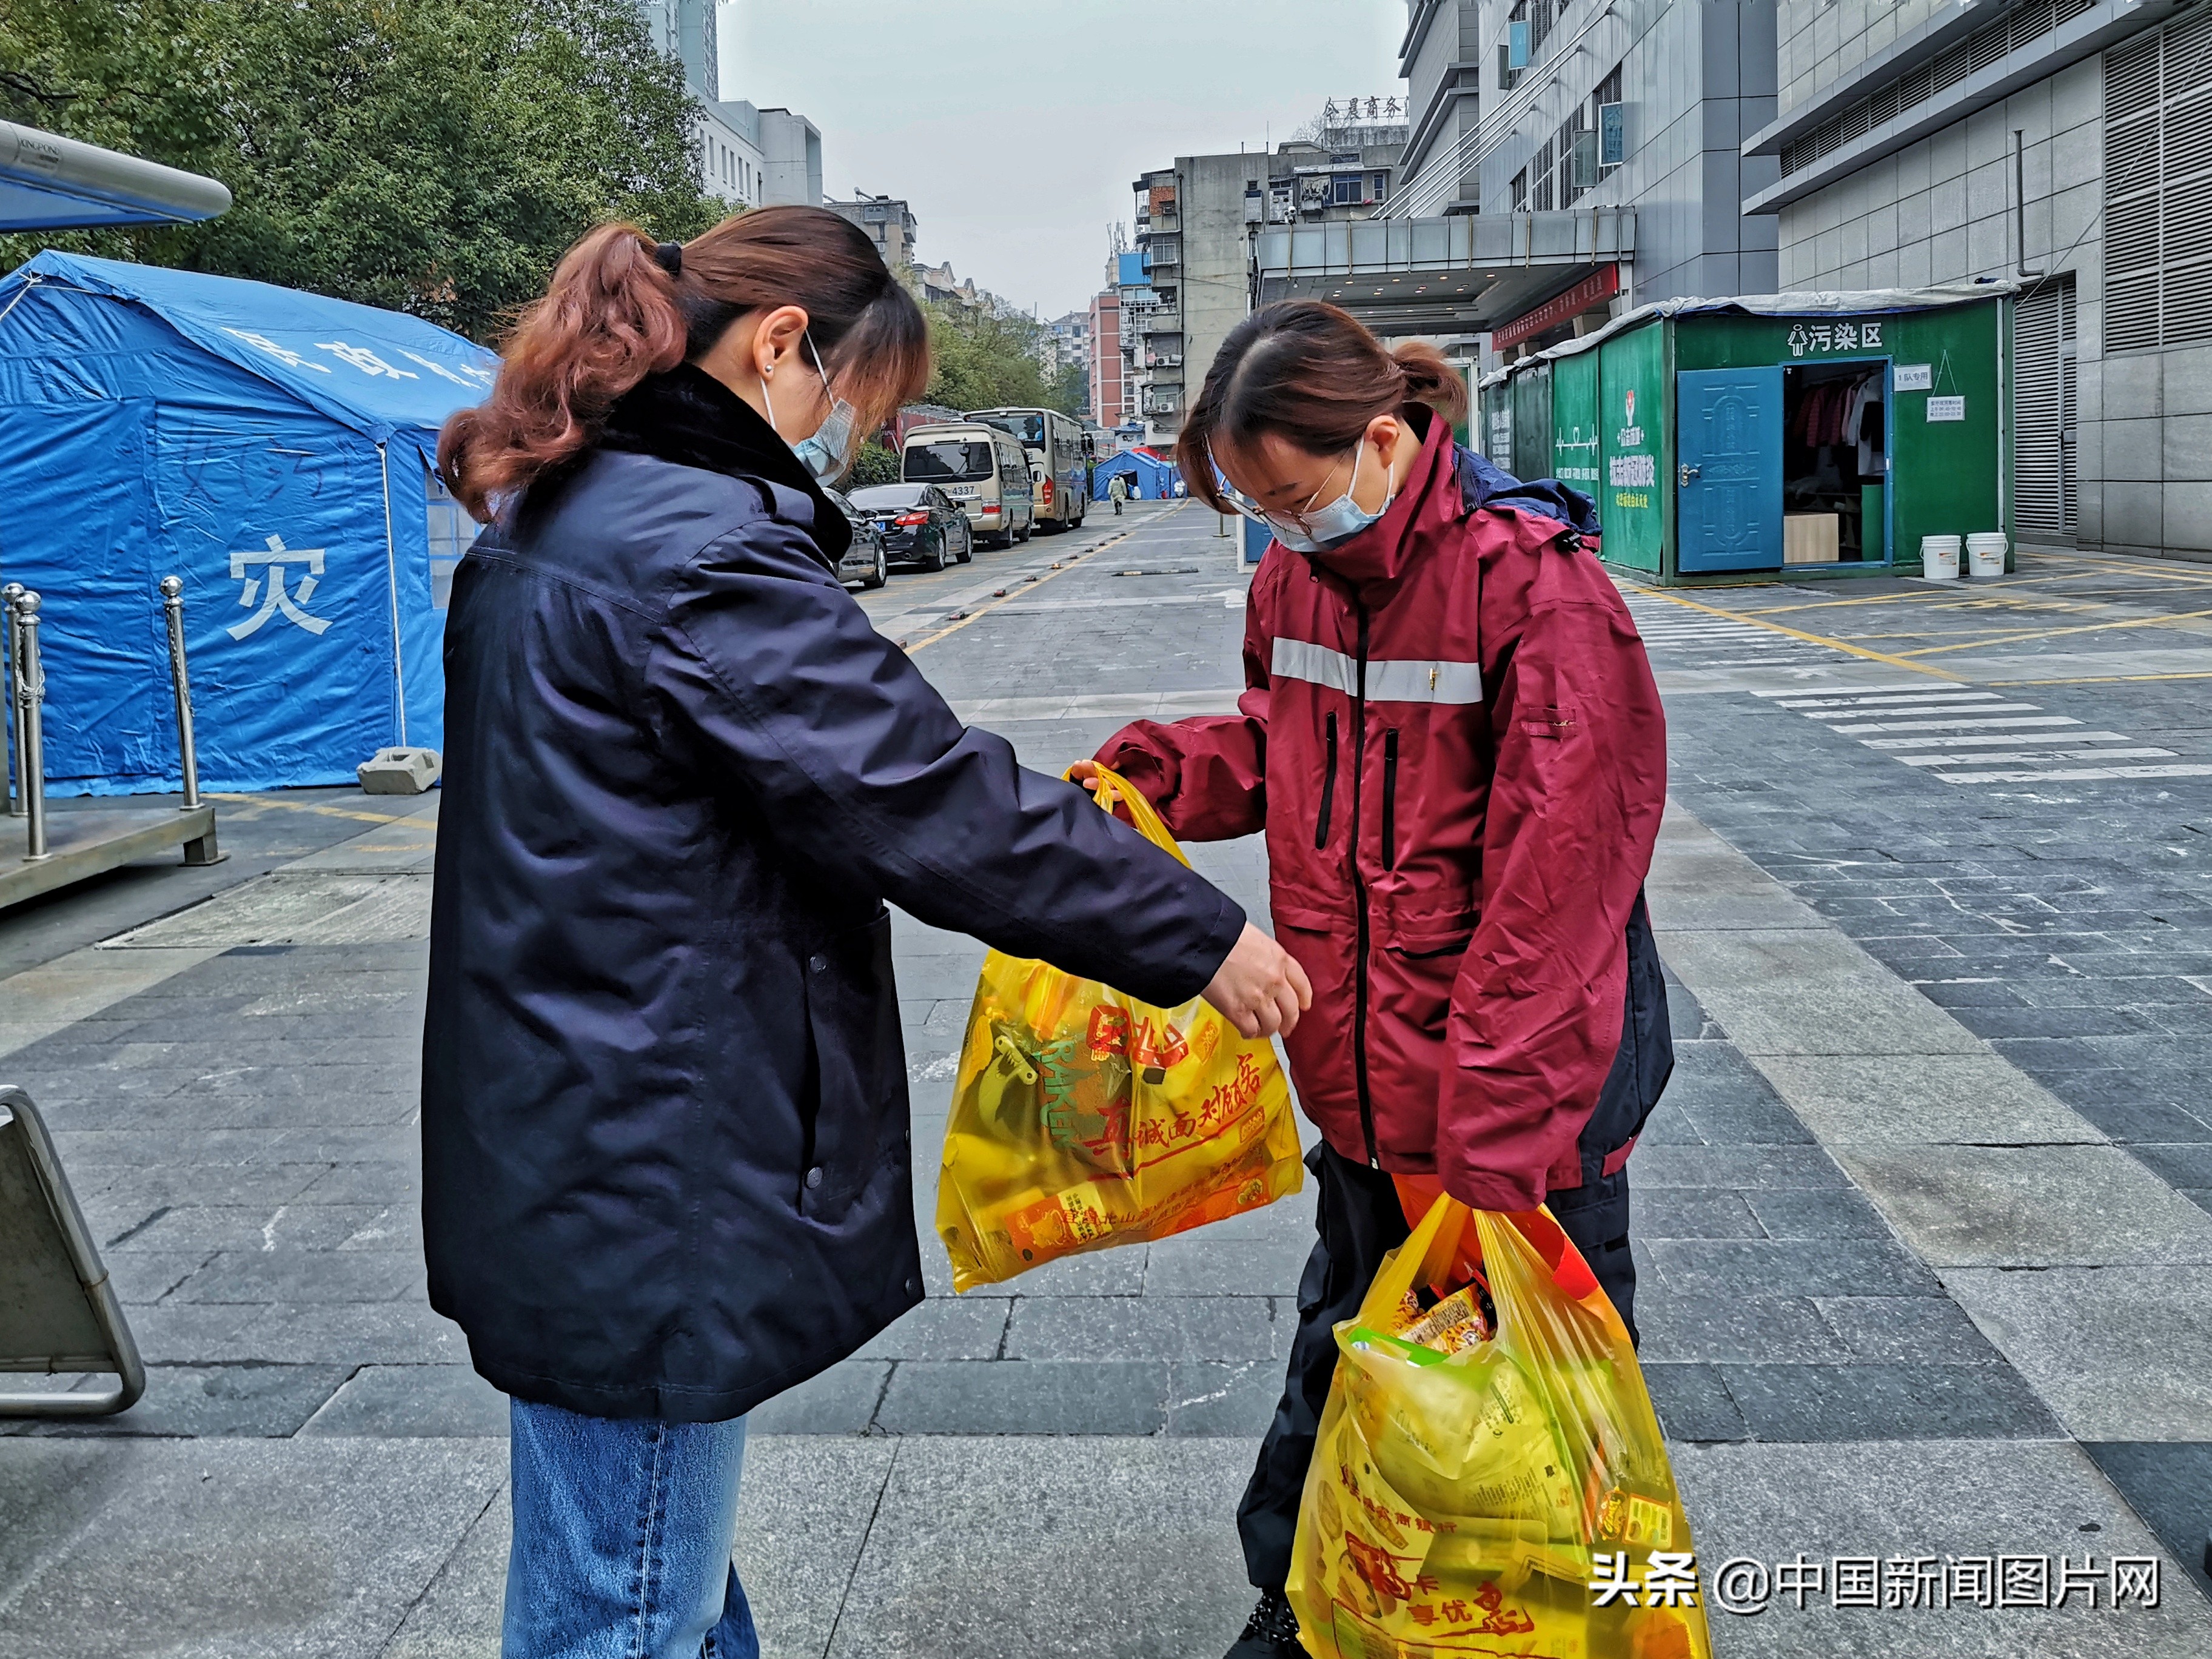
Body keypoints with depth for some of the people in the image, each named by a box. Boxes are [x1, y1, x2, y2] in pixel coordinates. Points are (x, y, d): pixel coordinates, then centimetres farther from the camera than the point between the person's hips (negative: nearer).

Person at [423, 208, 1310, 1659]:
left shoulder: (553, 522, 13)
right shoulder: (700, 546, -21)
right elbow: (923, 793, -22)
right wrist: (1199, 937, -13)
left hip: (558, 1149, 11)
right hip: (644, 1194, -10)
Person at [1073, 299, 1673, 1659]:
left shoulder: (1537, 588, -21)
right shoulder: (1297, 578, 1)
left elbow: (1555, 886, -23)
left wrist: (1494, 1146, -24)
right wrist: (1149, 774, -3)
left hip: (1526, 1088, -6)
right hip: (1363, 1080, 7)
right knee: (1343, 1343, 23)